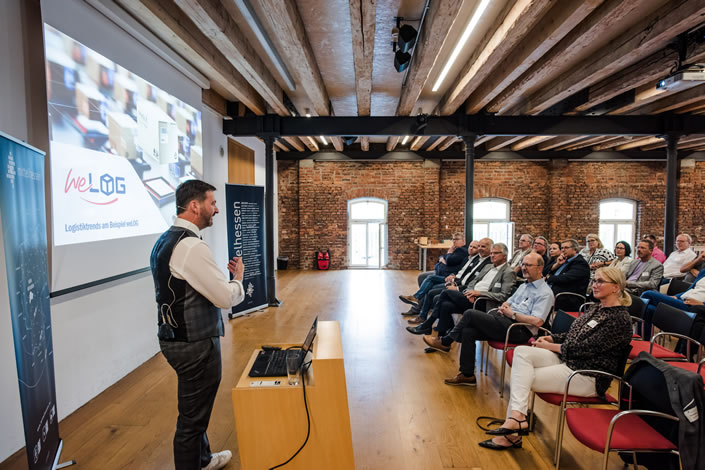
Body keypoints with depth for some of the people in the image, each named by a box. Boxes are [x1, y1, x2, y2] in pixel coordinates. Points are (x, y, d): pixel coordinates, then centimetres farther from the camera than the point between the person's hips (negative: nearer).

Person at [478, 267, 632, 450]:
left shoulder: (620, 319, -14)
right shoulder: (595, 308, 14)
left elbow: (586, 348, -19)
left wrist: (551, 346, -10)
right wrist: (550, 338, 1)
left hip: (588, 377, -8)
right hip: (566, 359, 9)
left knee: (522, 378, -18)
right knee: (521, 352, -15)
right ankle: (517, 416, -20)